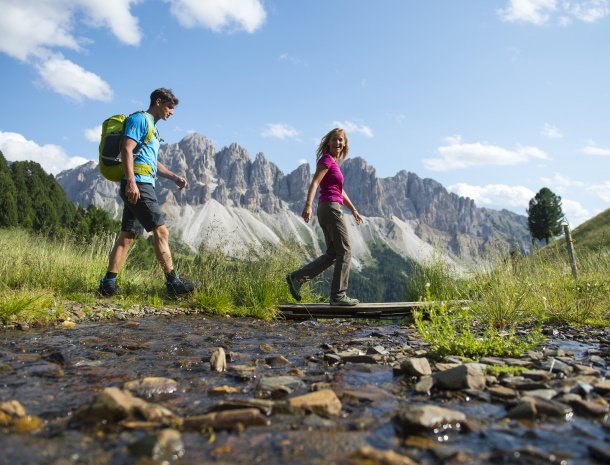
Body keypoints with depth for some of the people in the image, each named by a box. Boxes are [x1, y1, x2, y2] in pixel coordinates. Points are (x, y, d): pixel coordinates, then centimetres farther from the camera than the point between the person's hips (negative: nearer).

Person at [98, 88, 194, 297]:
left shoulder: (152, 126, 28)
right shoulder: (139, 119, -3)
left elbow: (153, 163, 31)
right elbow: (126, 150, -15)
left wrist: (174, 177, 21)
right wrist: (131, 182, -24)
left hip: (142, 186, 10)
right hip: (137, 184, -10)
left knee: (128, 235, 6)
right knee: (161, 231, -11)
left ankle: (108, 283, 7)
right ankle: (173, 282, -8)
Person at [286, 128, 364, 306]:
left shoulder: (334, 162, 21)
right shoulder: (326, 159, -6)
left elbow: (340, 190, 27)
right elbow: (314, 183, -21)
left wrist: (353, 210, 30)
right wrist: (308, 204, -35)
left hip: (327, 209, 9)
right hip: (331, 207, -9)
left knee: (332, 253, 12)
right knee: (344, 252, -4)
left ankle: (297, 277, 7)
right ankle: (338, 295, 0)